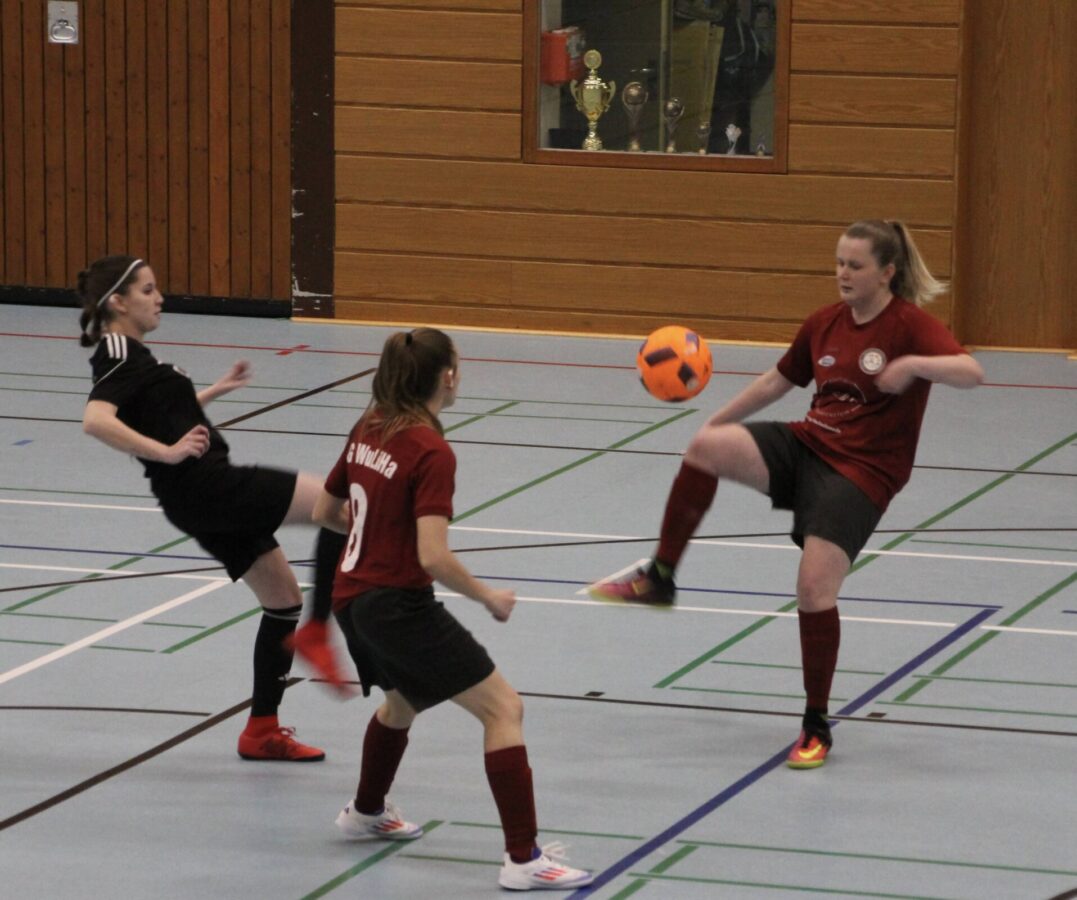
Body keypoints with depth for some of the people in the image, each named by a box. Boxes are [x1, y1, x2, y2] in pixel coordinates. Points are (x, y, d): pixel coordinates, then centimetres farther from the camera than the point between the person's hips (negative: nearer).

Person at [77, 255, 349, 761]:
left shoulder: (129, 356, 17)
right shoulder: (119, 358, -12)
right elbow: (95, 420, -30)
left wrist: (215, 391, 30)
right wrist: (167, 452, -30)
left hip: (212, 496, 10)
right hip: (204, 487, -10)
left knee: (283, 599, 14)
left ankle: (262, 730, 18)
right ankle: (316, 634, -11)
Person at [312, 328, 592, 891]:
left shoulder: (369, 429, 5)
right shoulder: (432, 452, -18)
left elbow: (325, 513, 16)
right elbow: (434, 558, -24)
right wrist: (489, 598, -10)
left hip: (352, 600, 9)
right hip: (400, 606, -9)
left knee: (404, 700, 35)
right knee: (503, 707, -7)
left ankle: (366, 812, 55)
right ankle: (523, 860, -14)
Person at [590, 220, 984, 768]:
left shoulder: (909, 325, -9)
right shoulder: (825, 323, 9)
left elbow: (971, 373, -23)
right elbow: (778, 380, 22)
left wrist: (912, 364, -39)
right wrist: (715, 420, 21)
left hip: (861, 472, -5)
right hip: (805, 445, 5)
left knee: (814, 587, -16)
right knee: (707, 447, -21)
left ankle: (816, 728, 1)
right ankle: (659, 579, -9)